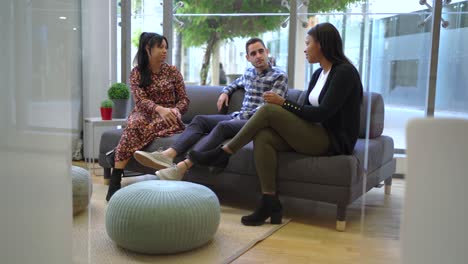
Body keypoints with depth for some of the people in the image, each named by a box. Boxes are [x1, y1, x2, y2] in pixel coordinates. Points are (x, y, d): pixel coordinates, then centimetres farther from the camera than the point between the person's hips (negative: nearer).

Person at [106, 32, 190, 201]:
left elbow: (184, 100, 6)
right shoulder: (137, 73, 4)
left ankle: (117, 175, -32)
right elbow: (140, 100, -11)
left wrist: (173, 111, -18)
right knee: (134, 123, -37)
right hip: (145, 114, -1)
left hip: (168, 116, 1)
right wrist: (159, 109, -31)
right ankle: (115, 180, -39)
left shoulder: (172, 71, 7)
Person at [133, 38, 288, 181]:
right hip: (238, 117, 7)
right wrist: (225, 92, 20)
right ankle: (169, 154, -36)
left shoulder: (280, 76, -1)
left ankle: (183, 166, -48)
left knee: (223, 126, -35)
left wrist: (242, 117, -17)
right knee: (200, 120, -15)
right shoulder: (249, 73, 19)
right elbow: (236, 83, 42)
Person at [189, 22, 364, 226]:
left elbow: (321, 113, -18)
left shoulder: (345, 72, -10)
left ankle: (223, 153, -9)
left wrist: (283, 103, -13)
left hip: (334, 142, -8)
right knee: (263, 137, -19)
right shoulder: (318, 74, 17)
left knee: (268, 110, -20)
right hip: (318, 135, 8)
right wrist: (283, 106, 0)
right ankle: (270, 203, -21)